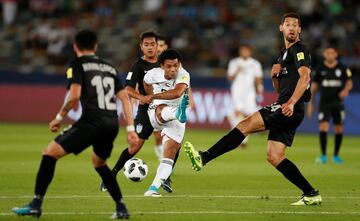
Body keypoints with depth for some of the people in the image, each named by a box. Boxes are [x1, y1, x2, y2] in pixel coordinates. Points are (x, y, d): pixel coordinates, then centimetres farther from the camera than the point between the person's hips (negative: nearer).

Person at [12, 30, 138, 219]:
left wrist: (59, 118, 3)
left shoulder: (78, 64, 4)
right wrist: (130, 129, 15)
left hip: (92, 120, -7)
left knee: (50, 152, -1)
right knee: (98, 162, 31)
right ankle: (121, 208, 25)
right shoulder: (109, 67, 22)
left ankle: (36, 205, -8)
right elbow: (125, 97, 16)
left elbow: (74, 96, -10)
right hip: (112, 123, 7)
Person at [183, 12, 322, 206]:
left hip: (290, 110, -10)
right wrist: (274, 75, 7)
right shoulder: (284, 53, 26)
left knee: (245, 125, -17)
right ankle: (311, 194, 5)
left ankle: (204, 158, -22)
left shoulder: (299, 49, -3)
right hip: (284, 110, 10)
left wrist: (291, 102, -32)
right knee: (274, 157, 4)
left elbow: (305, 76, -20)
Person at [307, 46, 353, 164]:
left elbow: (349, 82, 0)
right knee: (323, 127, -13)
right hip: (324, 102, -1)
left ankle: (336, 155, 17)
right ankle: (323, 155, -7)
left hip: (338, 102, 1)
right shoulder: (320, 69, 2)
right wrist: (310, 103, 5)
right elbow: (314, 86, 7)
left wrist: (346, 89, -24)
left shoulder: (342, 68, 0)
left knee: (339, 129, 3)